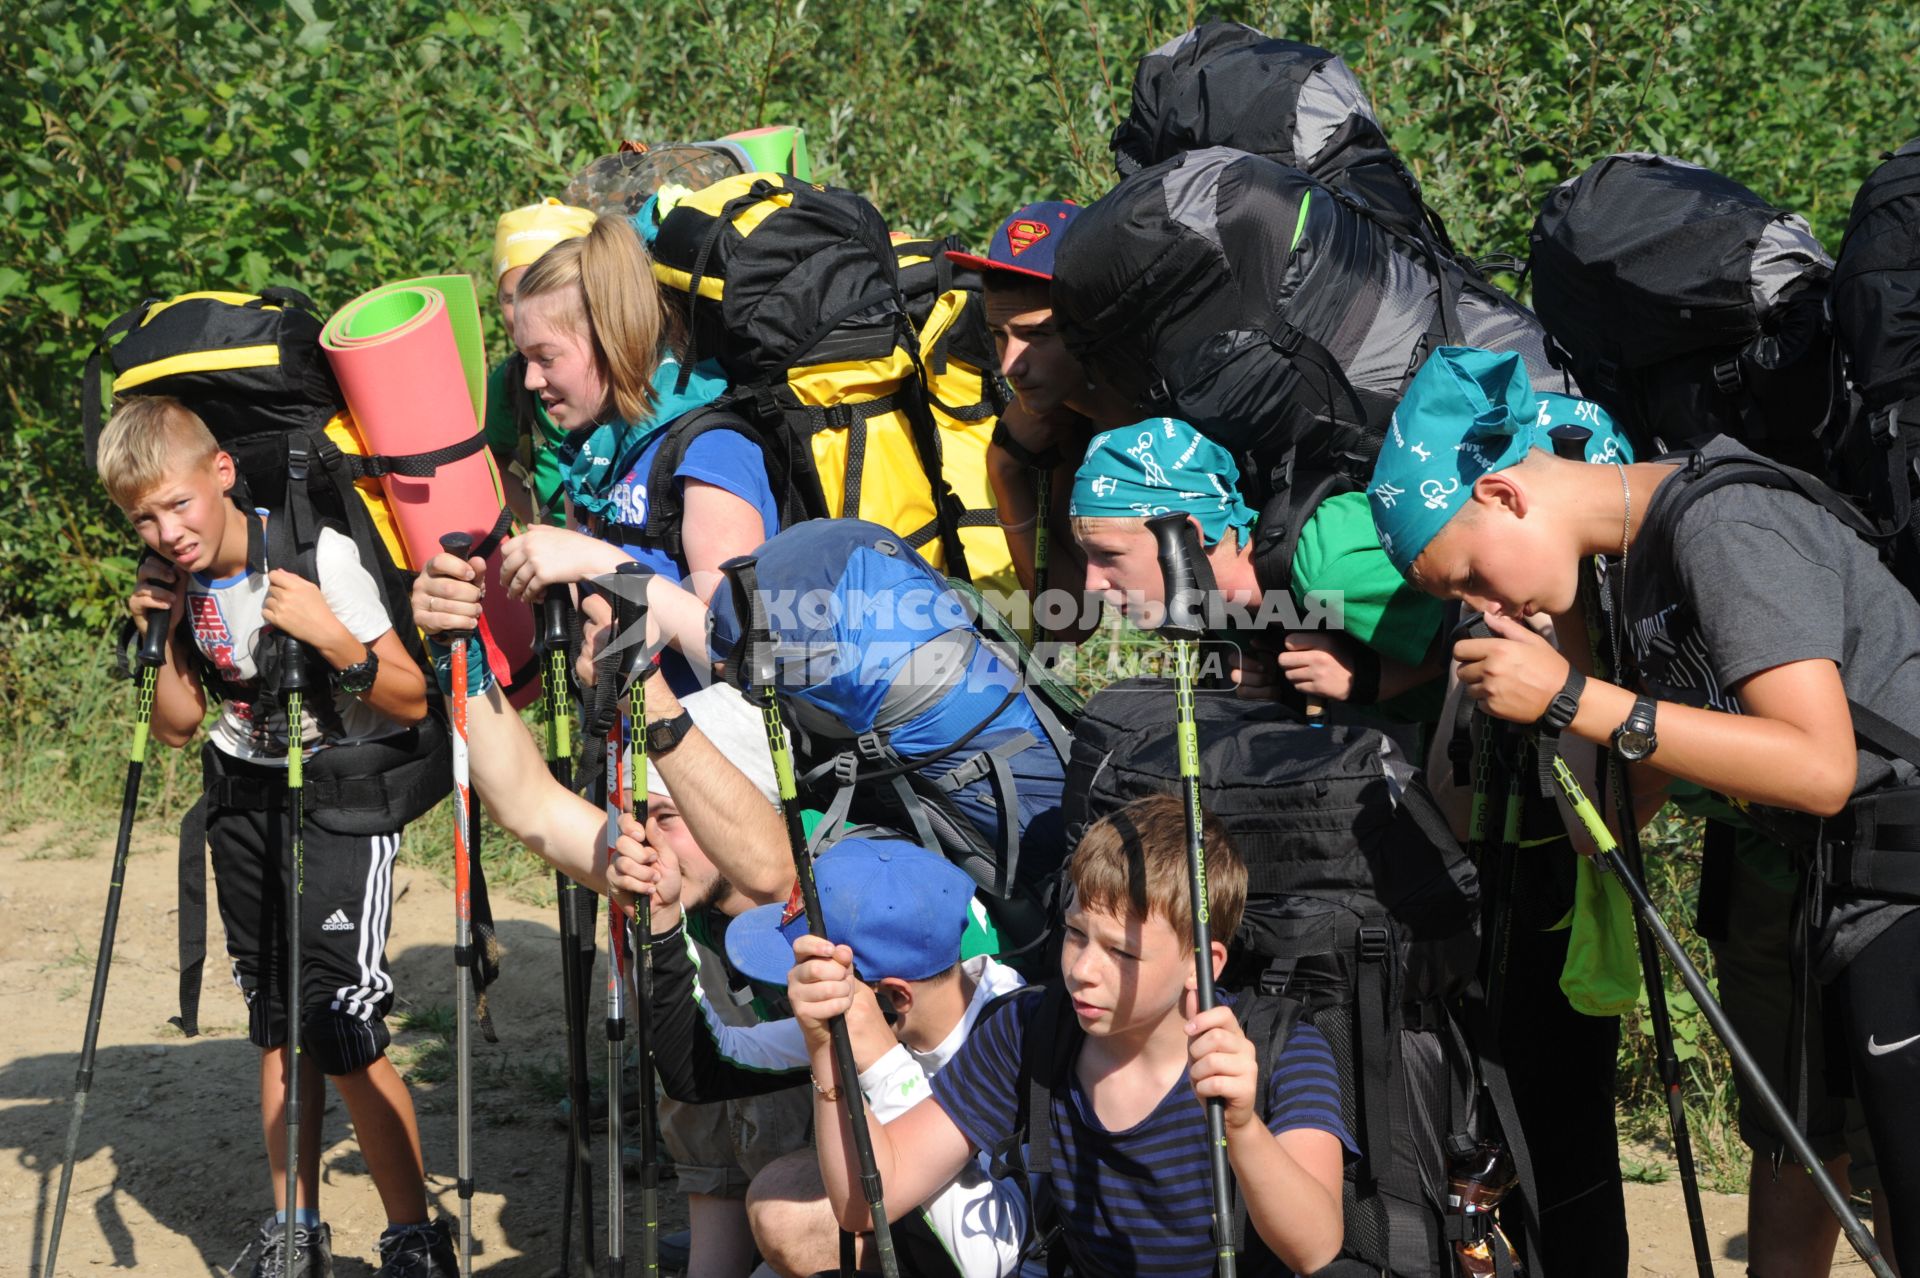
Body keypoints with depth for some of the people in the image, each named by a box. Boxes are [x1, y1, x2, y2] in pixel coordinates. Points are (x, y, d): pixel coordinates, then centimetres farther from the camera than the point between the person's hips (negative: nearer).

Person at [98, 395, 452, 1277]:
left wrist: (333, 638, -30)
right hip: (244, 799, 6)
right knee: (274, 1021, 11)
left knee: (340, 1029, -13)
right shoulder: (172, 581, -1)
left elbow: (413, 700, -16)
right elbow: (178, 726, 9)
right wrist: (164, 641, -6)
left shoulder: (318, 556, -19)